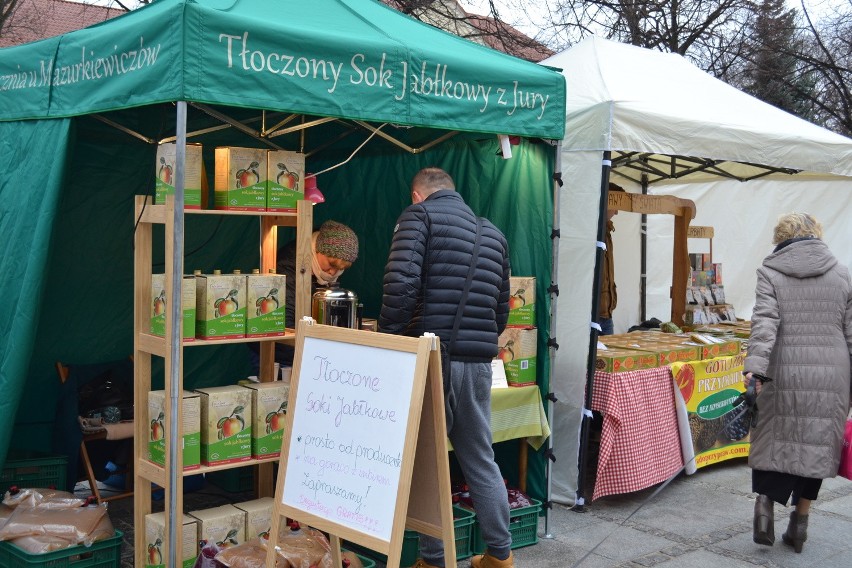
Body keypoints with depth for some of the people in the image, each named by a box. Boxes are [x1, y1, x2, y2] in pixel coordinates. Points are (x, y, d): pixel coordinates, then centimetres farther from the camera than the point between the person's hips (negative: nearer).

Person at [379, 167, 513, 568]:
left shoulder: (420, 215, 1)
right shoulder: (493, 232, 18)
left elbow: (401, 282, -14)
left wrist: (390, 343, -6)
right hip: (479, 362, 5)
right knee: (480, 460, 16)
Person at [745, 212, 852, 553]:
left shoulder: (770, 272, 1)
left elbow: (765, 323, -13)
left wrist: (755, 367, -21)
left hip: (785, 374, -2)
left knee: (776, 438, 10)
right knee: (816, 445, 11)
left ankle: (765, 501, -9)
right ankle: (800, 520, 18)